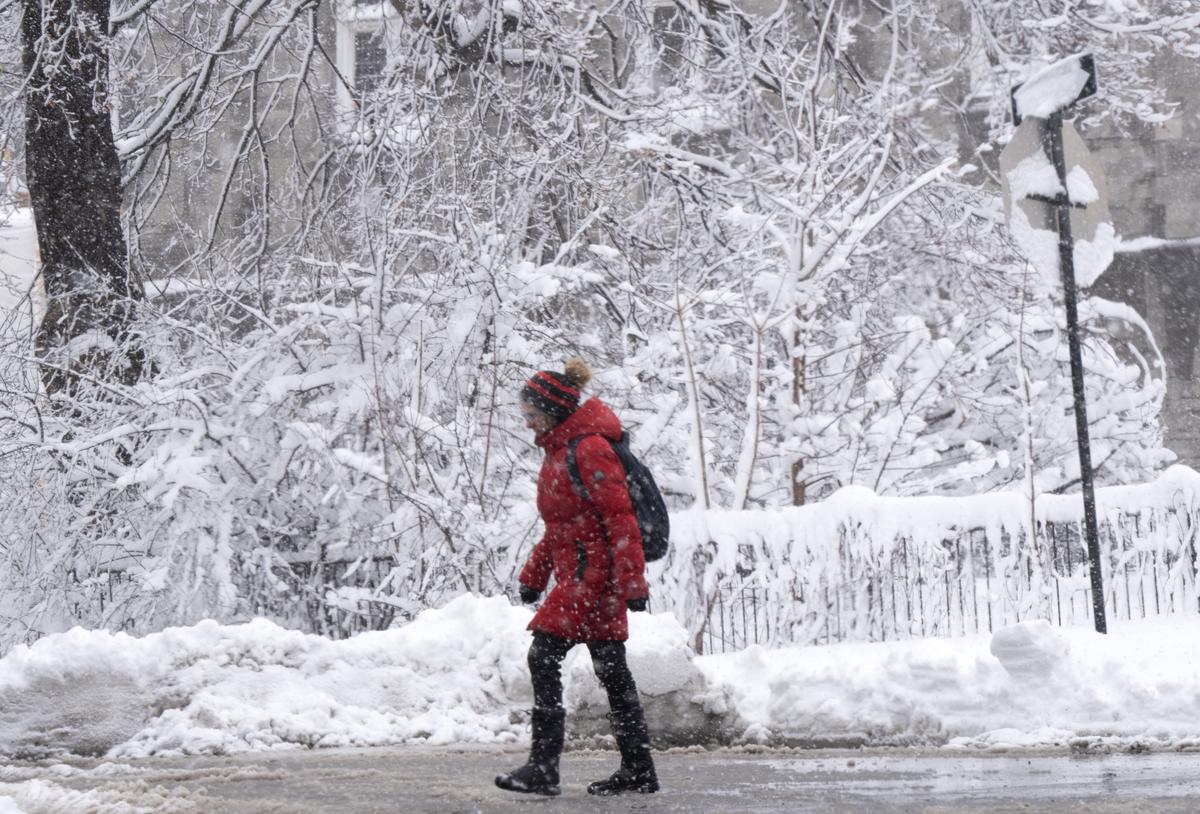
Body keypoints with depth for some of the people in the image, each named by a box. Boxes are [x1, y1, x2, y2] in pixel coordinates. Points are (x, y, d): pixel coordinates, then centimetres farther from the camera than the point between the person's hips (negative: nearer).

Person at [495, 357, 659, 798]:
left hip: (593, 570, -10)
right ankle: (638, 769, 16)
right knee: (611, 670, 11)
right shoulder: (558, 450, 16)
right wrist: (534, 574, 20)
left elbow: (620, 516, -18)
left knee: (544, 656, -11)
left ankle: (543, 766, -10)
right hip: (578, 572, 10)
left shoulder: (589, 448, -14)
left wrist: (631, 582, -21)